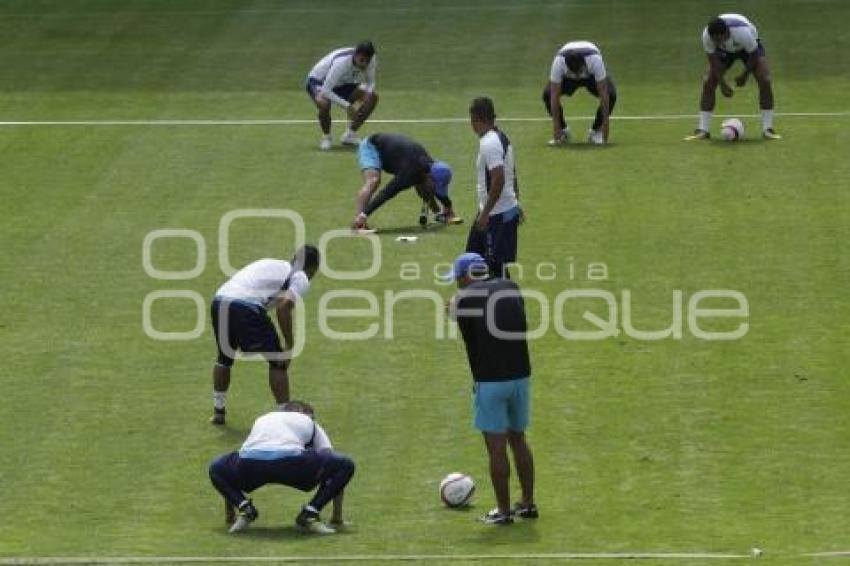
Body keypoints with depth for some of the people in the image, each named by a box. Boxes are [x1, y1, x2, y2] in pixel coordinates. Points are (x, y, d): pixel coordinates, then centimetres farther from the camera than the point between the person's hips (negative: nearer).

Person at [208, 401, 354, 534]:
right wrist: (337, 517, 34)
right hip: (291, 461, -3)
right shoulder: (309, 423, 35)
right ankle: (310, 513, 6)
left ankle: (243, 507, 9)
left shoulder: (261, 420, 42)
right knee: (346, 465, 16)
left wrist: (229, 516, 54)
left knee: (217, 468, 34)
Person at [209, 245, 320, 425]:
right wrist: (290, 346, -3)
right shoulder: (301, 279, 10)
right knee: (277, 361, 9)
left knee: (224, 358, 30)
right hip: (247, 307, -7)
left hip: (219, 301, 7)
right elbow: (283, 307, -7)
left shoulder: (273, 265, 32)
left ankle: (218, 410, 34)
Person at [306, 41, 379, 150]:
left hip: (342, 84, 7)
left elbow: (370, 83, -5)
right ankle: (326, 137, -9)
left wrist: (367, 94, -28)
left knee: (372, 97, -9)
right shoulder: (341, 62, -39)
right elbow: (325, 91, -41)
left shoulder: (371, 60, -20)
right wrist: (347, 106, -45)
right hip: (318, 81, -7)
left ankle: (350, 135, 6)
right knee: (323, 103, -39)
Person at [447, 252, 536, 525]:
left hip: (490, 380, -5)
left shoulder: (464, 298, -5)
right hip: (521, 375, 5)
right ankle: (528, 503, 21)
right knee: (518, 439, 17)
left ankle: (503, 511, 2)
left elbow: (471, 344, -2)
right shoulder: (511, 288, 9)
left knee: (496, 445, 0)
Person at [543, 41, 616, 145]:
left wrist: (605, 124, -39)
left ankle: (596, 131, -6)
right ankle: (563, 130, -3)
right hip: (568, 78, 1)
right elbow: (554, 96, -34)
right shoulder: (558, 61, -39)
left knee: (611, 95, -30)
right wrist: (556, 128, -36)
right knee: (547, 94, -27)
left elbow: (604, 95, -38)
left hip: (592, 76, -1)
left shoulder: (595, 59, -42)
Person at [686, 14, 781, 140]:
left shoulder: (743, 32, -43)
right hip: (725, 50, 2)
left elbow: (754, 56, -25)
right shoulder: (706, 35, -35)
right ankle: (703, 130, -9)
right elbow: (713, 60, -21)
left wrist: (744, 76, -17)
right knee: (708, 82, -14)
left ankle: (767, 129, -14)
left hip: (749, 46, -2)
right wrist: (722, 83, -26)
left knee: (765, 81, -21)